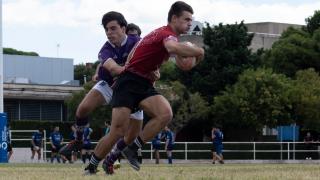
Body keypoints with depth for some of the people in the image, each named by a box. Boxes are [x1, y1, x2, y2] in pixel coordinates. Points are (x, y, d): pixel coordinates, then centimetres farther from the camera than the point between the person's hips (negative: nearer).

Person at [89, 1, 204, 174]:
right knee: (118, 132, -12)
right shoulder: (167, 34, -16)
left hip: (144, 85, 8)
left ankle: (131, 148, -8)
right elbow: (173, 47, -40)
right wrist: (198, 51, -26)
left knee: (165, 113, -19)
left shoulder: (164, 34, 15)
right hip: (128, 83, -8)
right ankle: (92, 166, 9)